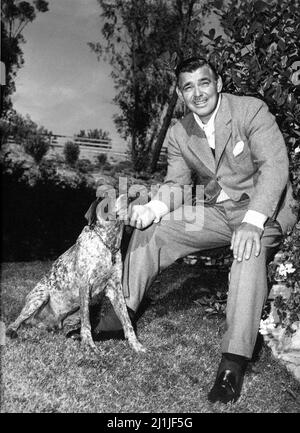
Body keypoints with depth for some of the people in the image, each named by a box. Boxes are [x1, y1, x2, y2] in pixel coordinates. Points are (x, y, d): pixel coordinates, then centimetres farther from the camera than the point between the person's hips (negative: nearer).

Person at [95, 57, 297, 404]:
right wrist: (152, 208, -19)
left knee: (250, 251, -37)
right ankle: (123, 311, 5)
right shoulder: (178, 134, 2)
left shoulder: (251, 110, -14)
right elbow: (176, 183, 4)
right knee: (149, 229, -5)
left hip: (264, 209, -5)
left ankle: (234, 362, -34)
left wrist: (252, 221, -37)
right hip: (215, 212, 6)